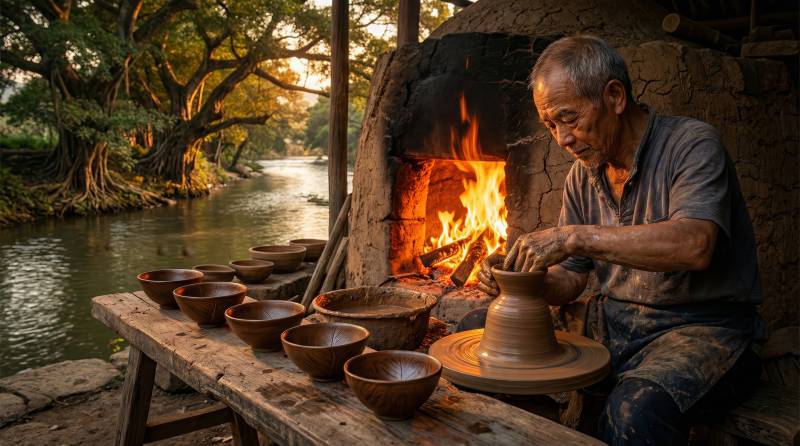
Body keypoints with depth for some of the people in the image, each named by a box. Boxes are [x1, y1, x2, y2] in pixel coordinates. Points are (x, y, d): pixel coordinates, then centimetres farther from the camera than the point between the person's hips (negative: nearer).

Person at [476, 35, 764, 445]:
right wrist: (519, 276, -10)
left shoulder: (691, 144, -11)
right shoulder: (582, 177, 8)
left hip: (700, 328, -5)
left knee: (633, 413, -34)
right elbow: (571, 280, 10)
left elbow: (694, 245, -30)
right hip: (615, 327, 6)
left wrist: (576, 236, -29)